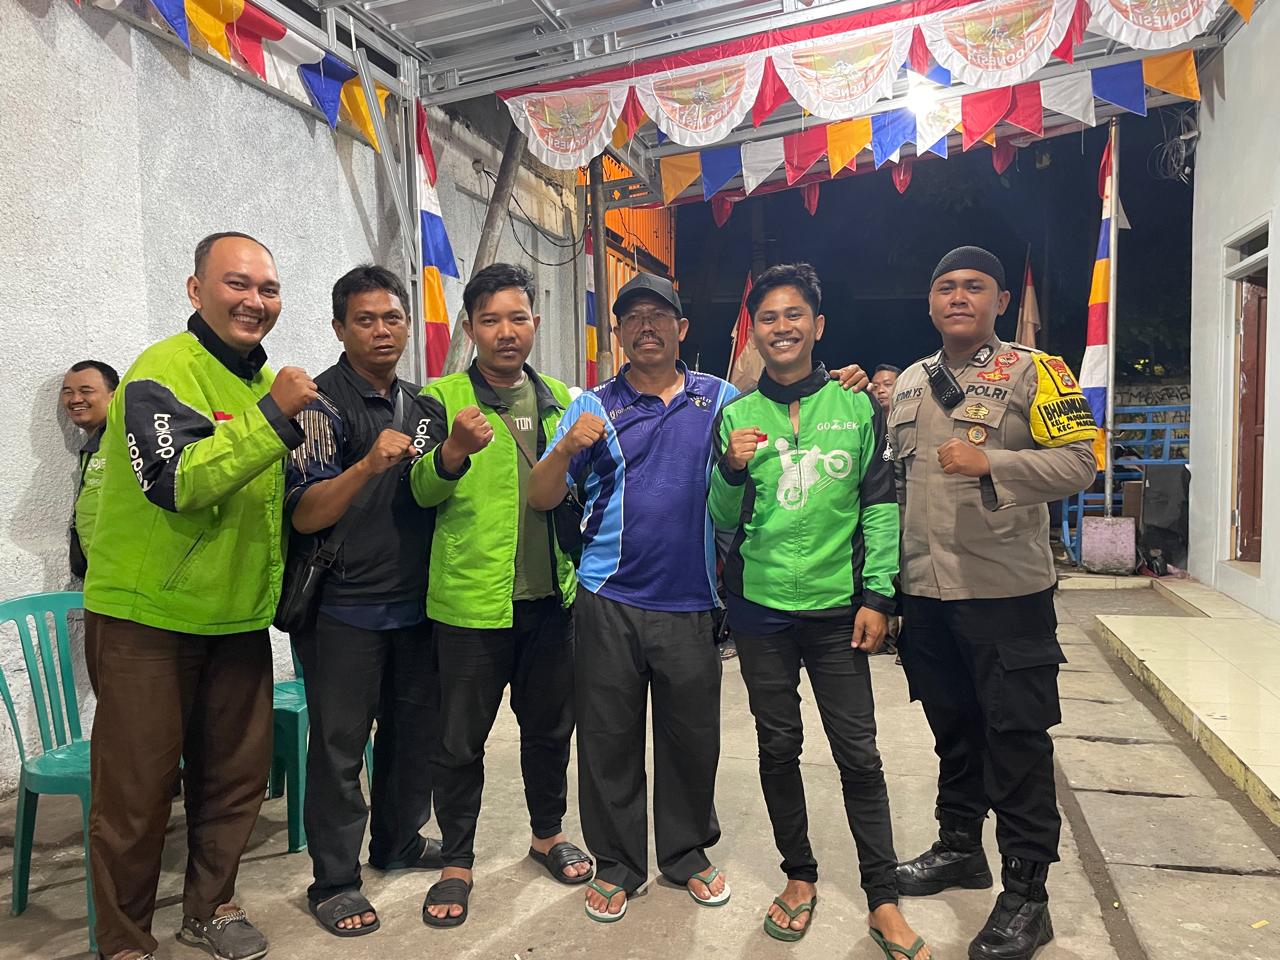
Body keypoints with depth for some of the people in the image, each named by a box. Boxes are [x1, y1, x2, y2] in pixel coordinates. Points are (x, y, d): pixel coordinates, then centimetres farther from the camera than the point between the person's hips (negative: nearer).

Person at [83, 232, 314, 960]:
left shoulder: (265, 383, 10)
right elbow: (178, 481, -28)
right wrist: (272, 415, -31)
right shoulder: (160, 373, -14)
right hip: (149, 618, -6)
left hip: (239, 617, 7)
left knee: (238, 772, 15)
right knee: (138, 788, 6)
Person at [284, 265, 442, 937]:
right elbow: (306, 515, -18)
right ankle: (334, 881, 20)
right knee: (339, 743, 4)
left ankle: (399, 842, 36)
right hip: (343, 608, -6)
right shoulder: (321, 402, -9)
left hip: (415, 601, 6)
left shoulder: (419, 403, 11)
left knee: (414, 728, 16)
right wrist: (370, 462, -32)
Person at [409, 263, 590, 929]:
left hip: (550, 597, 4)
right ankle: (456, 862, 28)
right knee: (461, 740, 8)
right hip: (471, 600, -4)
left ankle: (548, 833, 40)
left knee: (550, 724, 18)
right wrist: (454, 450, -36)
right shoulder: (442, 399, -5)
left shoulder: (559, 398, 9)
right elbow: (422, 491, -18)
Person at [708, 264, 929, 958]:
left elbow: (881, 505, 1)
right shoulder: (737, 415, 3)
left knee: (859, 753, 4)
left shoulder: (857, 406, 2)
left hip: (837, 606, -1)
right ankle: (800, 876, 30)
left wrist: (877, 596, -5)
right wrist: (731, 471, -15)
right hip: (761, 608, 1)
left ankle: (883, 899, 20)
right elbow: (723, 522, 4)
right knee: (778, 746, 12)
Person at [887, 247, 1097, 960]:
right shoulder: (910, 382, 12)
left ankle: (1026, 893, 18)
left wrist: (989, 460, -24)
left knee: (1017, 738, 3)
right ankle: (959, 847, 37)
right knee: (953, 727, 19)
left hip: (1006, 593, -5)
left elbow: (1080, 462, -12)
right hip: (925, 593, 5)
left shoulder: (1033, 371, -4)